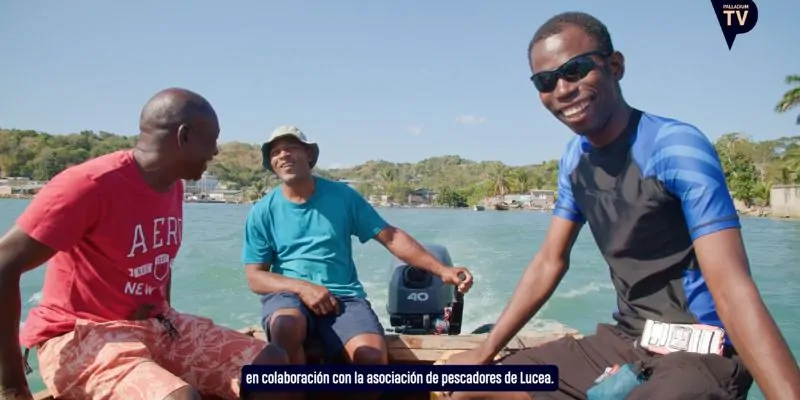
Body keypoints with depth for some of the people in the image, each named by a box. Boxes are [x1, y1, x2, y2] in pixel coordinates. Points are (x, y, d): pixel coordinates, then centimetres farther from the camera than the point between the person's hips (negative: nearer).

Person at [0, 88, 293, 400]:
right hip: (80, 335, -7)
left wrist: (168, 329, 11)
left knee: (272, 365, -7)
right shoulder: (92, 184, -19)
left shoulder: (174, 186, 5)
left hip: (156, 325, 7)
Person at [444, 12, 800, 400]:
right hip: (622, 341, 7)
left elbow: (733, 291, -26)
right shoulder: (574, 159, 3)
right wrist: (485, 351, 7)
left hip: (699, 352, -7)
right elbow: (549, 263, 9)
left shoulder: (676, 147, -18)